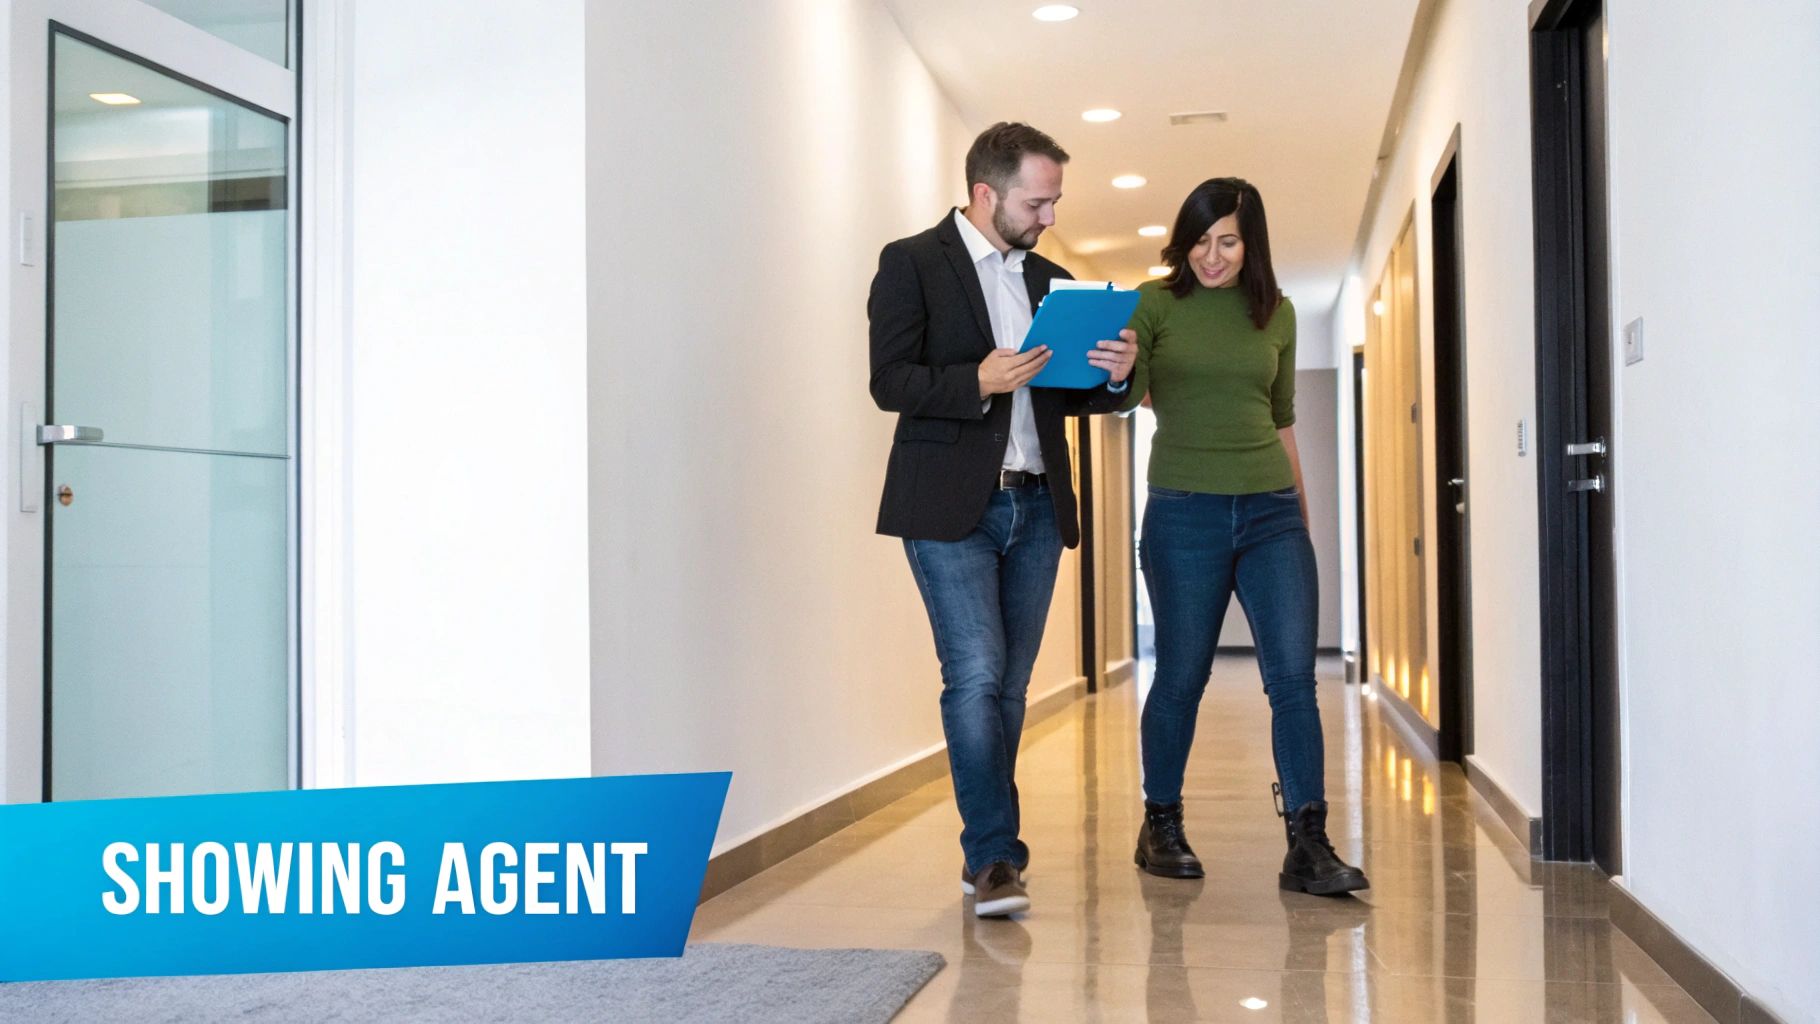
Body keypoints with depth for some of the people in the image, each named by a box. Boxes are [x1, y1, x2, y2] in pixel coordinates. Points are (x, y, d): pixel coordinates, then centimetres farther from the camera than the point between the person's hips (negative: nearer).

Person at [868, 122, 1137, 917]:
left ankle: (986, 852, 18)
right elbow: (889, 381, -10)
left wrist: (1114, 375, -3)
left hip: (1035, 507, 6)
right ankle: (993, 856, -4)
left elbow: (1069, 397, 18)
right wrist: (978, 381, -24)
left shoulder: (1051, 280, 16)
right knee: (976, 676, -11)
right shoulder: (913, 263, -1)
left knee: (1008, 686, 8)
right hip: (951, 506, -5)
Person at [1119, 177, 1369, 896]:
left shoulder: (1276, 315, 12)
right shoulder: (1155, 303, 2)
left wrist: (1301, 510, 20)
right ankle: (1160, 826, 23)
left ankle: (1308, 846, -3)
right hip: (1184, 512, -3)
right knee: (1181, 677, 5)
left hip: (1271, 511, 3)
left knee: (1294, 675, -5)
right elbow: (1125, 394, -8)